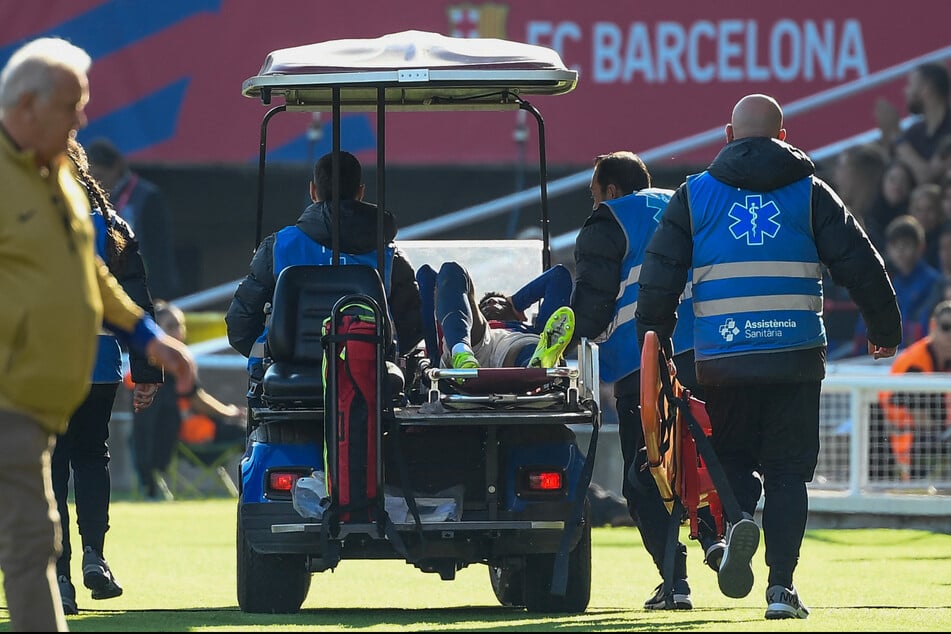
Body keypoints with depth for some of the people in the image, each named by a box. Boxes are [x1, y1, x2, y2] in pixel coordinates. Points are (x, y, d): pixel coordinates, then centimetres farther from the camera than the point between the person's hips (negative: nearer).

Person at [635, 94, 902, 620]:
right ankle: (781, 586, -3)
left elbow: (658, 277, 4)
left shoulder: (693, 194, 7)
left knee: (731, 459, 16)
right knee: (787, 471, 6)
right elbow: (860, 266, 6)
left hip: (722, 359, 0)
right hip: (795, 359, 0)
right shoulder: (810, 192, 6)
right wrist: (885, 330, 18)